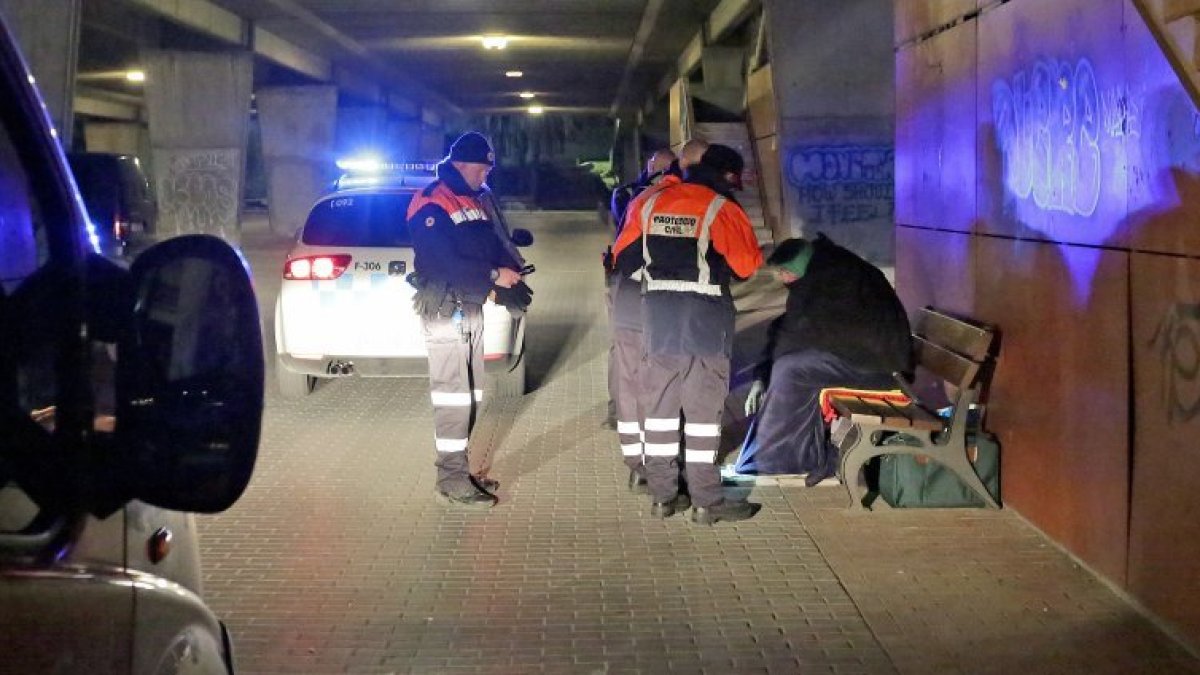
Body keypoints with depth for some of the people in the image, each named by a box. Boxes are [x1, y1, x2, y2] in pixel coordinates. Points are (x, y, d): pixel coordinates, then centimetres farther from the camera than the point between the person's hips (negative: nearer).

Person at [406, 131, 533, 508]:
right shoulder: (431, 204, -13)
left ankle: (458, 470, 23)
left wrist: (510, 277, -5)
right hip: (445, 308, -10)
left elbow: (494, 248, 15)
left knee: (470, 393, 14)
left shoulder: (474, 201, 16)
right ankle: (452, 480, -2)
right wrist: (493, 277, -17)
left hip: (471, 306, 10)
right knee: (452, 394, -7)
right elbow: (444, 263, -22)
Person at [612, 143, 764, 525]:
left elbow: (623, 257, 9)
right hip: (706, 317, -5)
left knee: (660, 405, 11)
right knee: (704, 408, 0)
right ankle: (706, 501, 2)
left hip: (658, 312, 5)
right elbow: (747, 265, -10)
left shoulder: (650, 204, 7)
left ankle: (663, 496, 16)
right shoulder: (722, 210, -8)